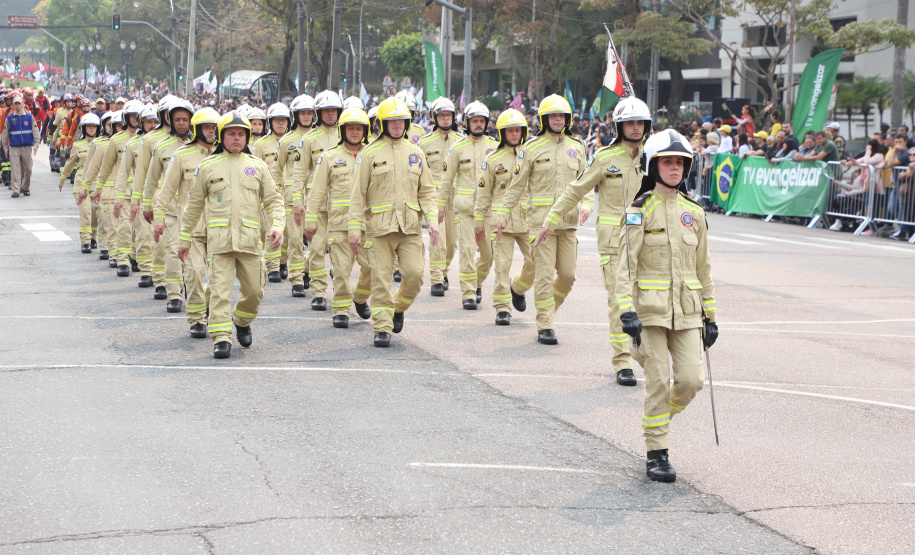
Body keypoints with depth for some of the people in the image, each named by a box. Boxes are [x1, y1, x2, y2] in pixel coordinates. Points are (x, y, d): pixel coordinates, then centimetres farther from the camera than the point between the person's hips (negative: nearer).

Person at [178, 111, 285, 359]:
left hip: (250, 238, 2)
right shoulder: (207, 166, 10)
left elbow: (273, 199, 13)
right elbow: (194, 205, 16)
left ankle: (242, 322, 32)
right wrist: (185, 238, 15)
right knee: (220, 289, -10)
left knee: (254, 290, 4)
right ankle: (221, 338, -8)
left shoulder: (257, 166, 13)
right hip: (219, 238, -2)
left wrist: (277, 224, -6)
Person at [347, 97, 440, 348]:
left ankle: (399, 308, 21)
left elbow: (426, 190, 14)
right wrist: (355, 228, -3)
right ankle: (383, 327, 5)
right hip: (379, 226, -2)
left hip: (410, 226, 2)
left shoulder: (414, 152, 12)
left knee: (414, 273, -7)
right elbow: (358, 194, 3)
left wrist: (432, 219, 0)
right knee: (381, 278, -3)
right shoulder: (370, 153, 3)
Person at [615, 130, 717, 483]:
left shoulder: (694, 213, 11)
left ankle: (660, 417, 25)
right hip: (651, 308, -4)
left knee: (690, 380, -6)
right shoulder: (640, 210, -3)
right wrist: (627, 310, -18)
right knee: (658, 381, -5)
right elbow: (625, 265, -8)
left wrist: (711, 316, 15)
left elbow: (703, 268, 17)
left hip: (687, 310, 4)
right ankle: (656, 454, 7)